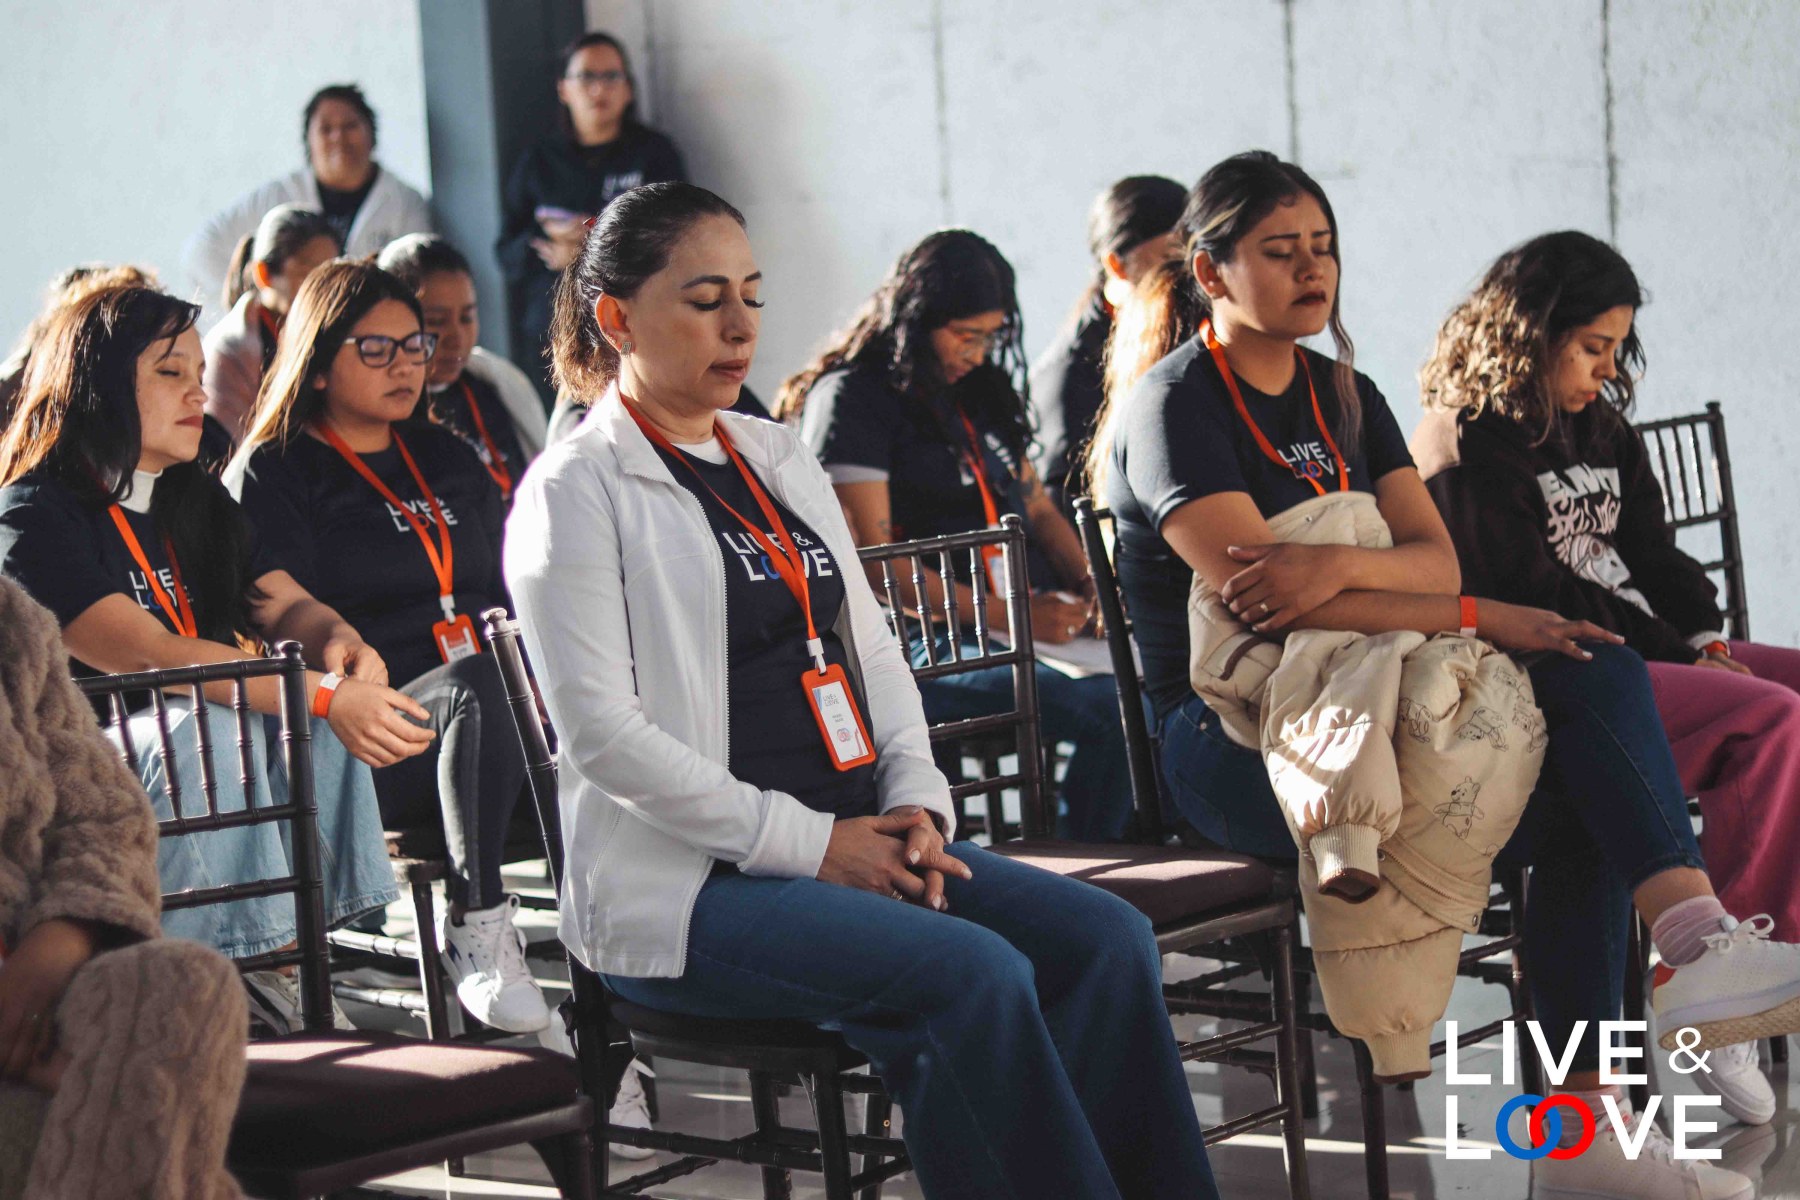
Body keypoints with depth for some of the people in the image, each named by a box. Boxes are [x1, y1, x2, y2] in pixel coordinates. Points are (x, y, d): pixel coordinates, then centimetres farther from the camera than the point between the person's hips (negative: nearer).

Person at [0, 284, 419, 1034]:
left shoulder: (197, 503, 16)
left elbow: (282, 604, 5)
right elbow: (151, 655, -23)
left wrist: (341, 645, -20)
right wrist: (325, 696, -31)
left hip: (196, 745, 7)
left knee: (322, 729, -21)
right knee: (206, 730, -35)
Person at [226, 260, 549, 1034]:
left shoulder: (448, 462, 26)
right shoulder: (272, 475, 7)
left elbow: (508, 596, 25)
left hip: (484, 719, 5)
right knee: (478, 682, -38)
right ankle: (477, 931, -36)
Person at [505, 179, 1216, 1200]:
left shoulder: (781, 458, 19)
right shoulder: (577, 493, -4)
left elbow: (872, 648, 20)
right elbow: (604, 734, -13)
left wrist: (917, 806, 0)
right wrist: (808, 843, -16)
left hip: (857, 845, 8)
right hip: (689, 885, -7)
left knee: (1107, 939, -14)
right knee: (975, 974, -29)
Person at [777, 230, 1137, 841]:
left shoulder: (977, 392, 22)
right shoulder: (851, 399, -4)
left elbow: (1039, 509, 28)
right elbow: (873, 564, -11)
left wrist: (1091, 585, 6)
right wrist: (1012, 615, -17)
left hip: (1035, 617, 8)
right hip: (929, 644, -8)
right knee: (1114, 711, -31)